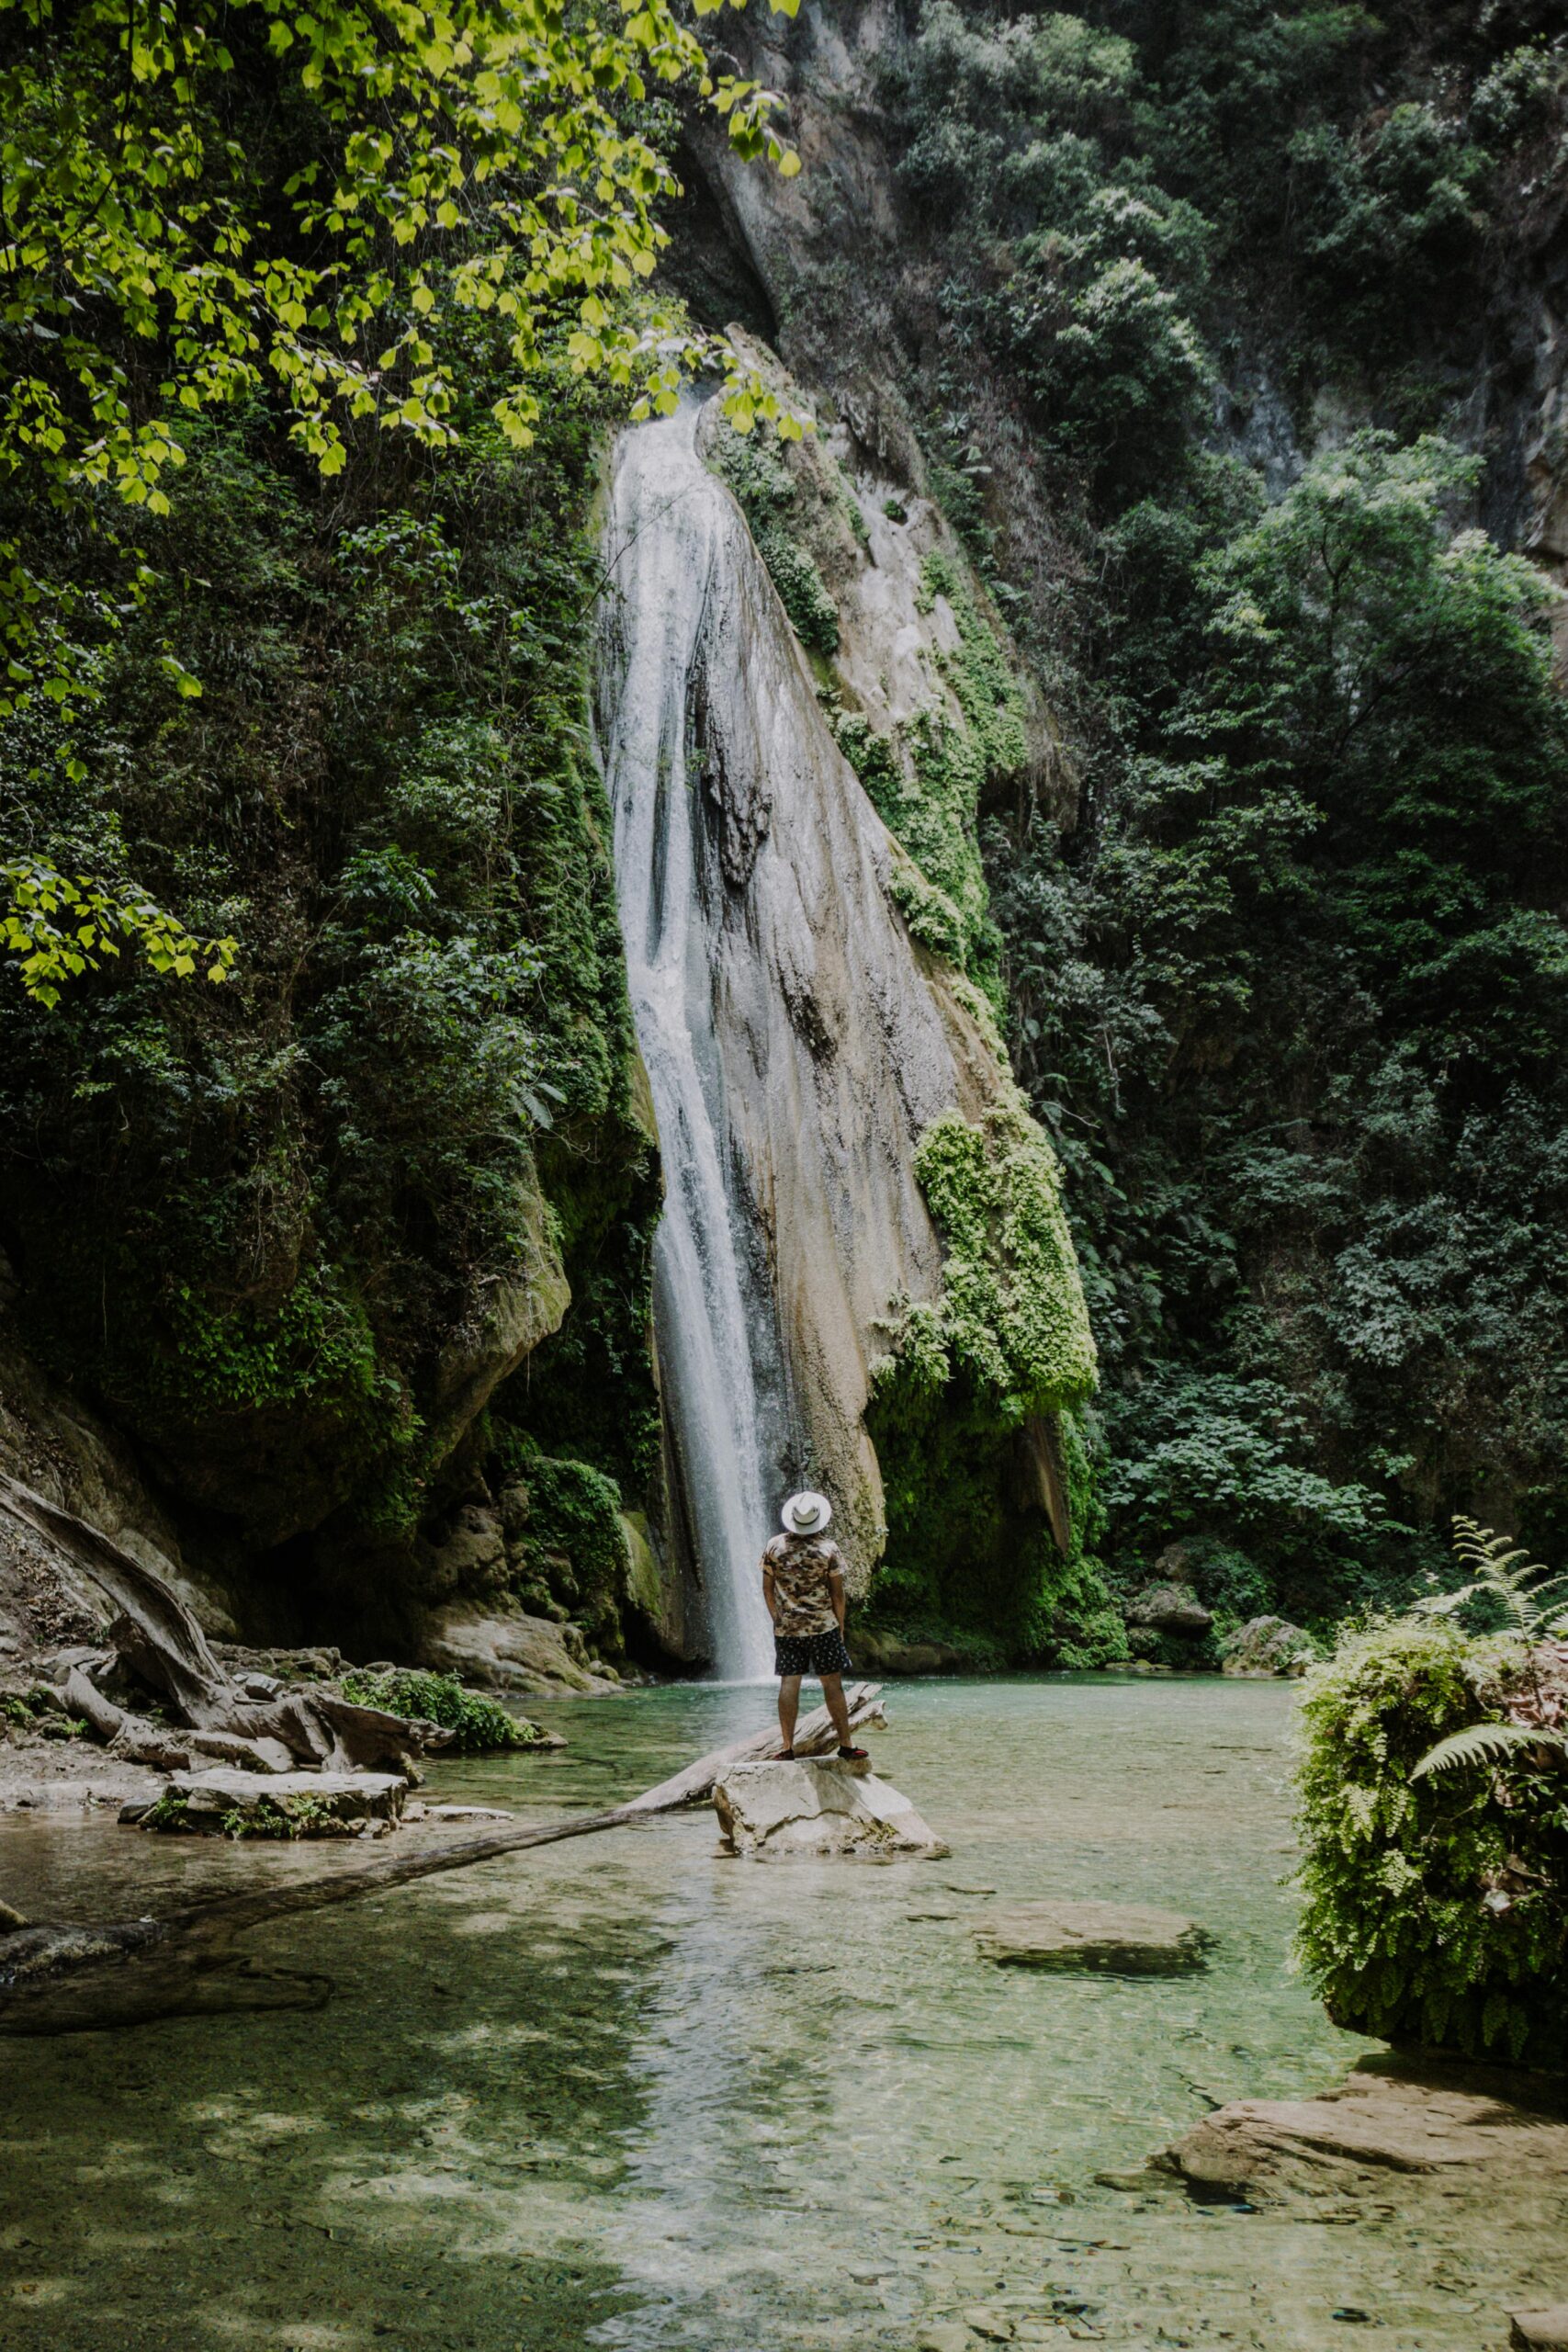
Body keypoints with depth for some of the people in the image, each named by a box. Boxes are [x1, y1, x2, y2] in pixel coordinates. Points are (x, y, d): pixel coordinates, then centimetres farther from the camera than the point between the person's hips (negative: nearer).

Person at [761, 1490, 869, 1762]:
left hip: (786, 1628, 2)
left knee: (788, 1684, 5)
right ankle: (845, 1743, 8)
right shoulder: (829, 1550, -6)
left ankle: (787, 1746, 6)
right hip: (823, 1627, -2)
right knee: (832, 1683, 4)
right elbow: (837, 1594, -3)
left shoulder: (774, 1546, 0)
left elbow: (767, 1589, 4)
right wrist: (840, 1626, 7)